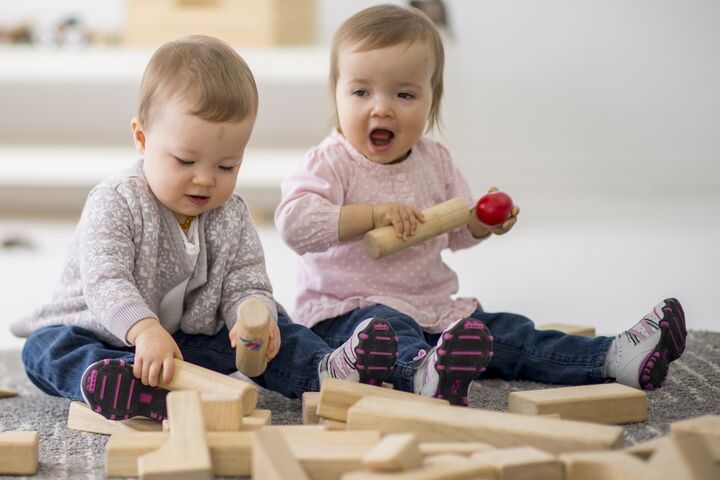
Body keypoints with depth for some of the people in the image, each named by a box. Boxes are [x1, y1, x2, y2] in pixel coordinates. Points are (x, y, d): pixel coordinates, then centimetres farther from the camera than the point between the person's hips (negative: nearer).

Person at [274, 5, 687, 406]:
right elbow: (294, 222, -27)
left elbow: (454, 232, 21)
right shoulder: (331, 163, -11)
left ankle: (614, 358, -10)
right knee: (387, 330, -38)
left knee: (506, 333, -3)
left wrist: (483, 220, -3)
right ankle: (424, 374, -69)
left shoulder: (435, 161, 9)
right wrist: (373, 214, -33)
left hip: (432, 308, 7)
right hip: (348, 311, -6)